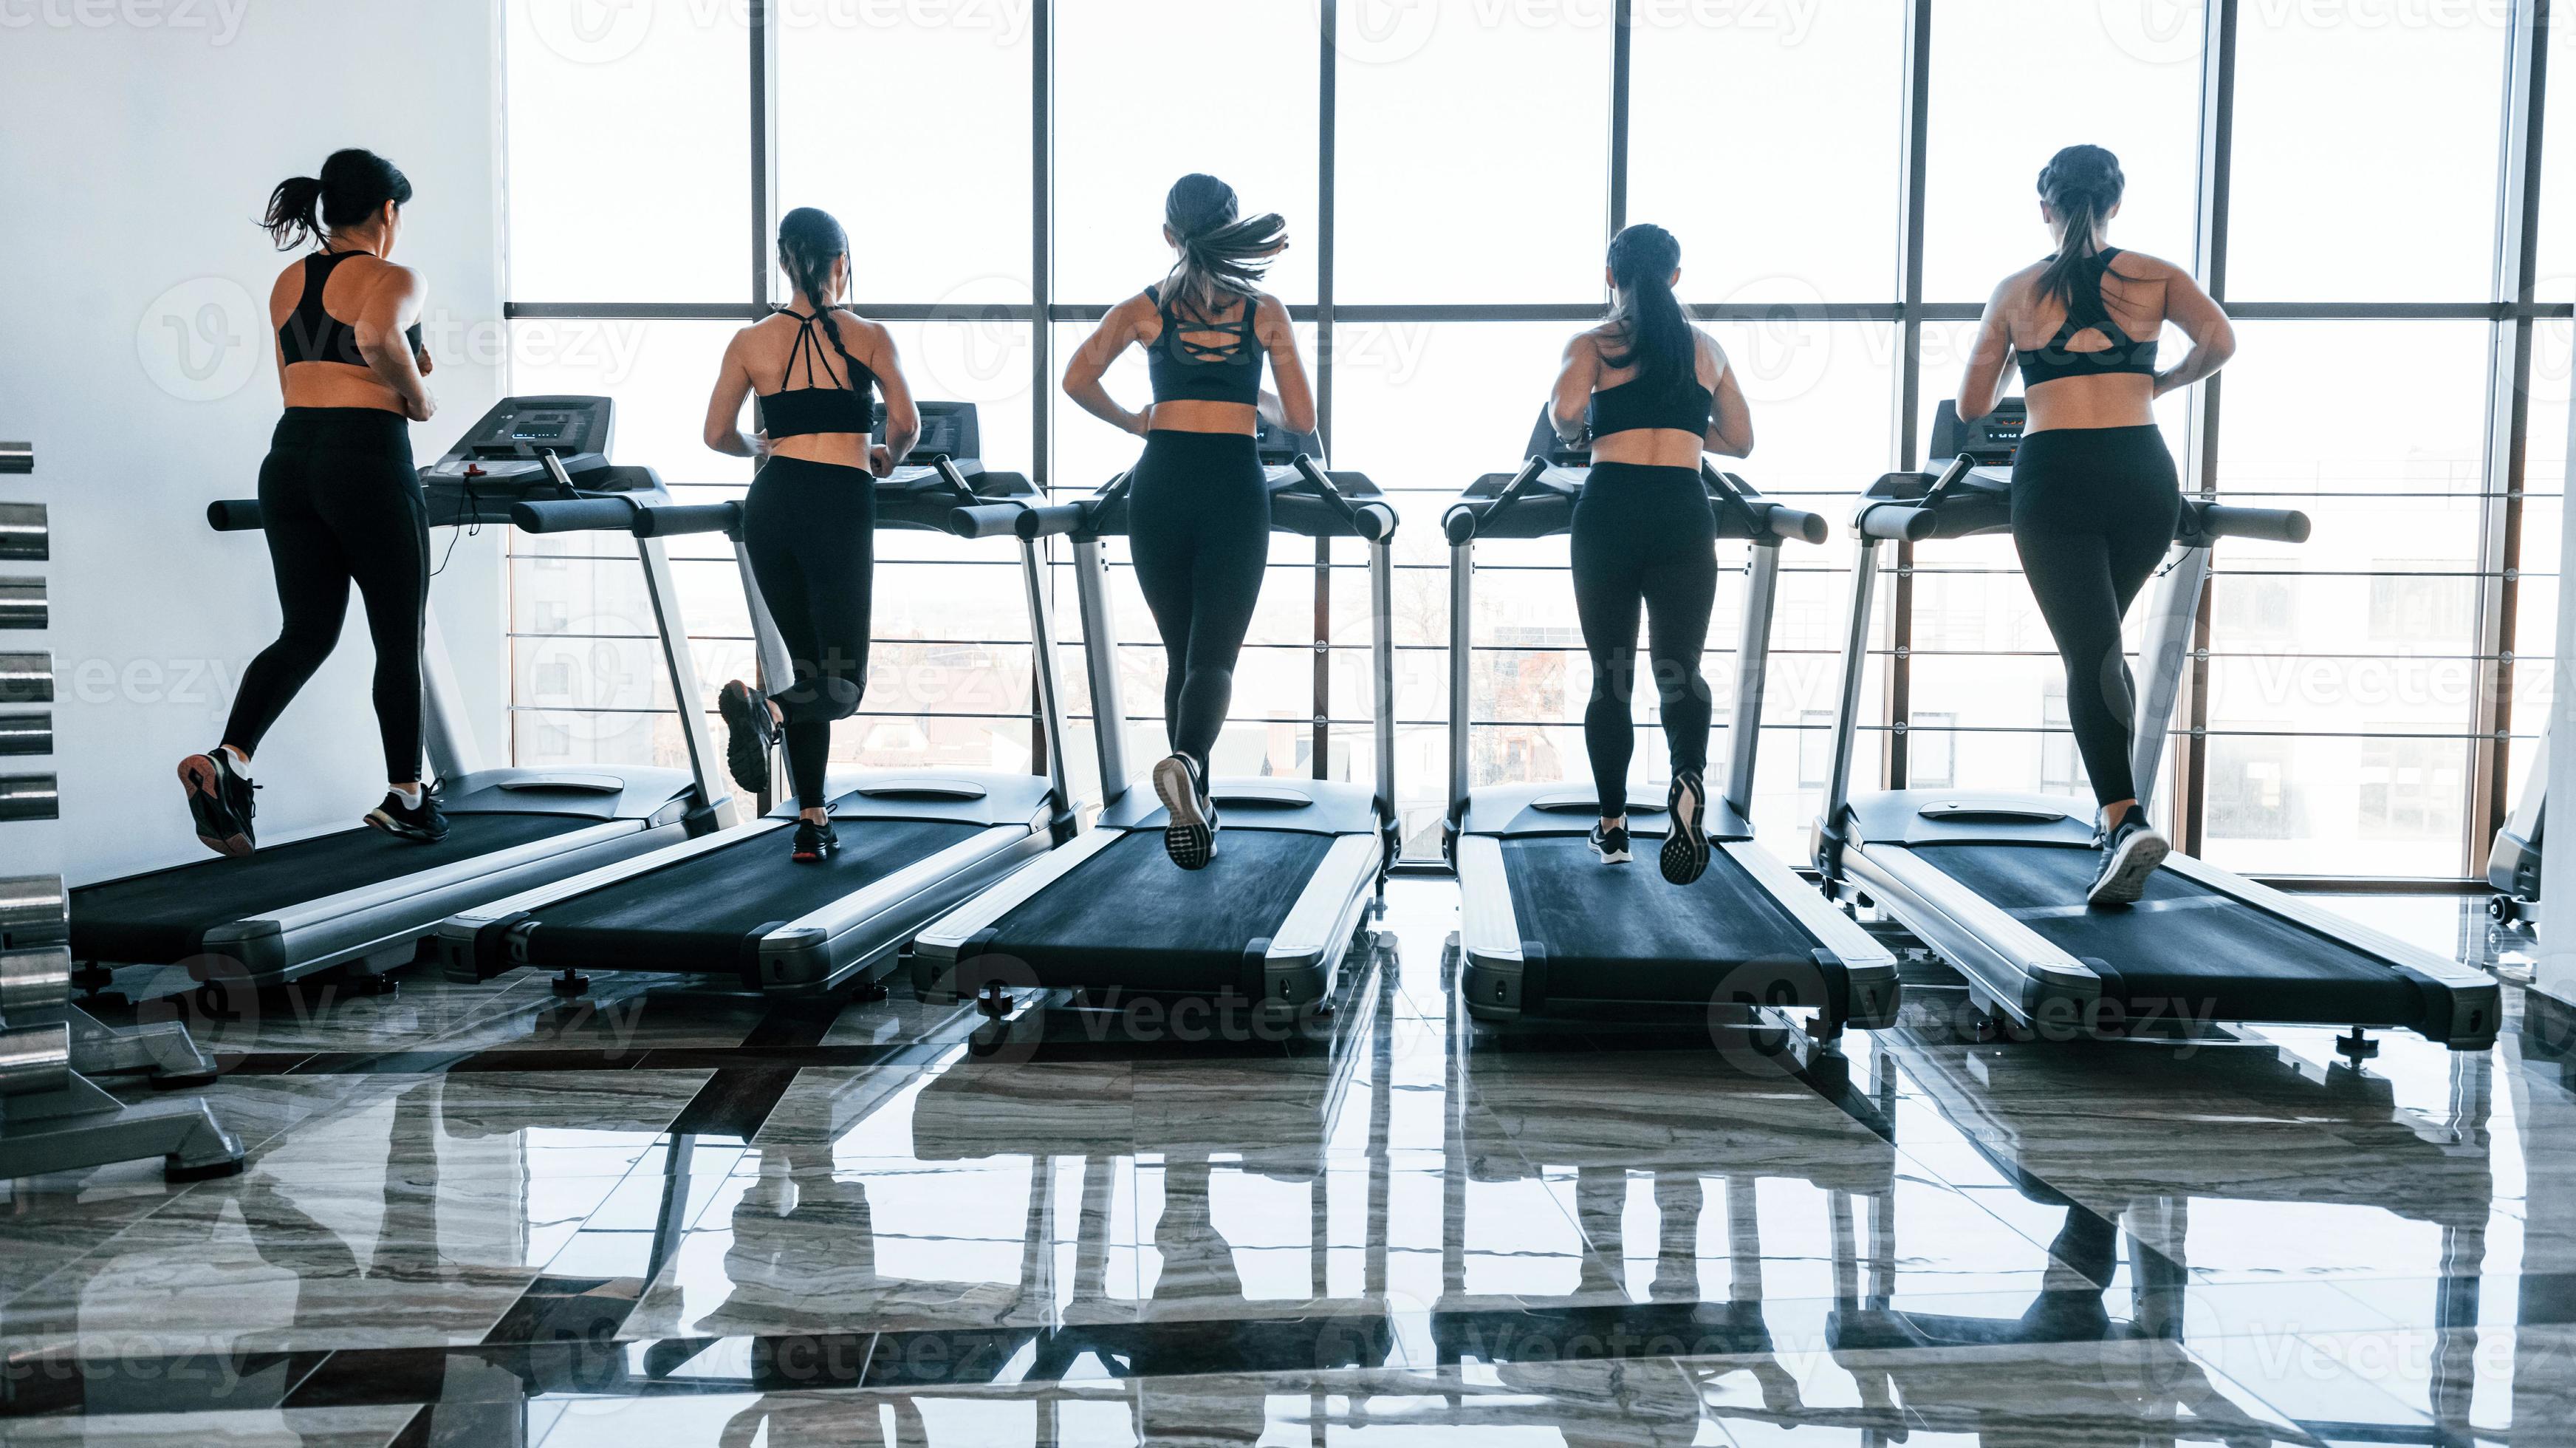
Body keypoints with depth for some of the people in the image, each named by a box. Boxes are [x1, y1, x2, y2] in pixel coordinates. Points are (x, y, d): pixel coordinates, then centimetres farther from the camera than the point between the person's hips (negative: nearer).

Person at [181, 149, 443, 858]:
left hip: (291, 458, 7)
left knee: (306, 632, 12)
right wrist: (417, 396, -10)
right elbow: (379, 336, -28)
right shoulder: (396, 280, -5)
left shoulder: (287, 283, 17)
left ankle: (228, 759, -9)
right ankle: (407, 798, 15)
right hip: (367, 461, -6)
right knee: (400, 639, 7)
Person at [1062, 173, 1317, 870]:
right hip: (1235, 487, -2)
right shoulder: (1265, 311, 7)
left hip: (1160, 485, 2)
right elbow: (1300, 419, 5)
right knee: (1213, 656, -5)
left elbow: (1077, 378, -6)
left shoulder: (1143, 307, 8)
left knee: (1180, 652, 14)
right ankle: (1186, 760, -35)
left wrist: (1133, 421, 11)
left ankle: (1194, 808, 18)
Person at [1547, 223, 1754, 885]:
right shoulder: (1706, 347, 15)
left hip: (1609, 510, -1)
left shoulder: (1593, 343, 5)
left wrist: (1582, 427, 9)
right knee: (1679, 665, 3)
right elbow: (1739, 439, 21)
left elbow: (1565, 413, -14)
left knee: (1610, 674, 10)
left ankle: (1613, 826, 15)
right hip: (1684, 513, 1)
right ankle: (1689, 776, -29)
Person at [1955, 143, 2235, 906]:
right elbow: (2219, 340, -5)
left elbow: (1972, 406, 15)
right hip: (2143, 476, 2)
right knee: (2104, 640, 20)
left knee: (2088, 653, -7)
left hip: (2055, 478, -2)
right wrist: (2162, 382, 15)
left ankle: (2127, 821, -26)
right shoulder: (2154, 275, 11)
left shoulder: (2016, 291, 11)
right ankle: (2116, 806, 20)